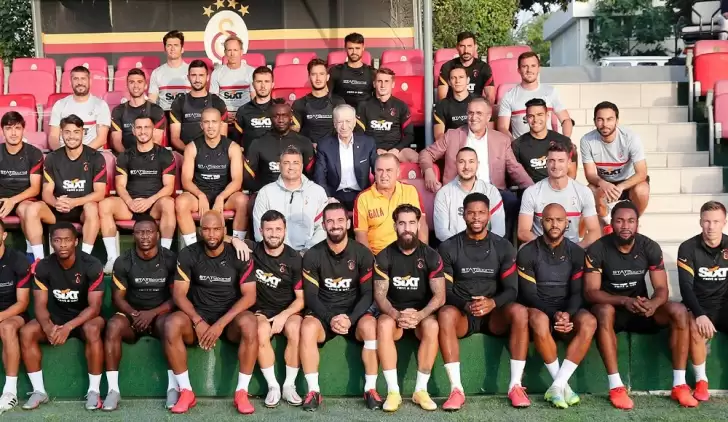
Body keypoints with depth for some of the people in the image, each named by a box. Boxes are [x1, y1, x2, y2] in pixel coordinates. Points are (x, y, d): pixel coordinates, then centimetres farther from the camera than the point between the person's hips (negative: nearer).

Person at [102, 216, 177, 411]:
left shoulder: (170, 259, -6)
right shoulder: (123, 262, -2)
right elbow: (118, 297, -1)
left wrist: (152, 313, -21)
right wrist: (134, 314, -20)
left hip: (160, 314, -1)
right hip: (132, 315, 2)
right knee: (113, 325, -32)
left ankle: (173, 387, -30)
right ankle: (113, 389, -29)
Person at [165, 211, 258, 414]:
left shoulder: (239, 255, -7)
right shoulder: (188, 255, -4)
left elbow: (249, 296, -11)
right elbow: (179, 294, -7)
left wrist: (221, 323, -23)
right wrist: (198, 322, -23)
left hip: (230, 317, -1)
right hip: (198, 316, 1)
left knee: (249, 323, -35)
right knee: (171, 324, -31)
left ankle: (241, 392, -24)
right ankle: (186, 392, -19)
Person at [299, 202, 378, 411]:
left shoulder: (362, 254, -3)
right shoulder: (312, 256, -2)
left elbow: (367, 294, -4)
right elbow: (310, 295, -5)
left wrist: (350, 319, -21)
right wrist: (330, 319, -21)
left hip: (354, 313, 0)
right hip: (323, 313, 0)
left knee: (370, 325, -33)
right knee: (308, 326, -33)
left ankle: (370, 389, -19)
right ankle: (313, 390, -22)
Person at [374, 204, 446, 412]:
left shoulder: (431, 255, -3)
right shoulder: (384, 257, -2)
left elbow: (439, 295, -9)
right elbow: (380, 295, -7)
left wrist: (420, 314, -28)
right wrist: (396, 314, -28)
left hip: (423, 313, 0)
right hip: (394, 312, 0)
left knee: (432, 326, -34)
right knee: (384, 324, -34)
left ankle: (421, 390, -23)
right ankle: (393, 391, -28)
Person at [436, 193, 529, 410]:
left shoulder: (503, 247, 3)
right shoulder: (448, 247, 0)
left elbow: (511, 290, -2)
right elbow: (444, 290, -4)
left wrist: (492, 303, -24)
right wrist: (465, 305, -25)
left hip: (494, 315, 1)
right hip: (462, 315, -1)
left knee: (519, 312, -31)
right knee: (445, 313, -36)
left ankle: (515, 386, -24)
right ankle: (456, 389, -33)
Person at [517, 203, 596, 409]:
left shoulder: (576, 252, 3)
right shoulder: (528, 252, -5)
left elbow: (578, 292, -1)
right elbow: (529, 294, -9)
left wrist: (568, 314, -22)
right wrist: (555, 314, -23)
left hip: (567, 311, 3)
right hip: (538, 309, -2)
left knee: (589, 322, -31)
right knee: (539, 320, -39)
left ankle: (557, 386, -29)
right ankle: (563, 385, -25)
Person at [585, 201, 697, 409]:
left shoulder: (650, 247, -7)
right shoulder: (597, 249, -16)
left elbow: (662, 289, -9)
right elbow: (590, 292, -21)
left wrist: (652, 304, -34)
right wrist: (624, 301, -38)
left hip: (641, 310, 3)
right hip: (611, 308, -3)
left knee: (679, 311, -22)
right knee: (604, 311, -38)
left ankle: (679, 385, -19)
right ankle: (616, 387, -35)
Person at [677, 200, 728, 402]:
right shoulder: (688, 248, -6)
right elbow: (686, 287, -13)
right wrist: (700, 314, -28)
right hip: (700, 306, -2)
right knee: (696, 329, -35)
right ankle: (701, 380, -14)